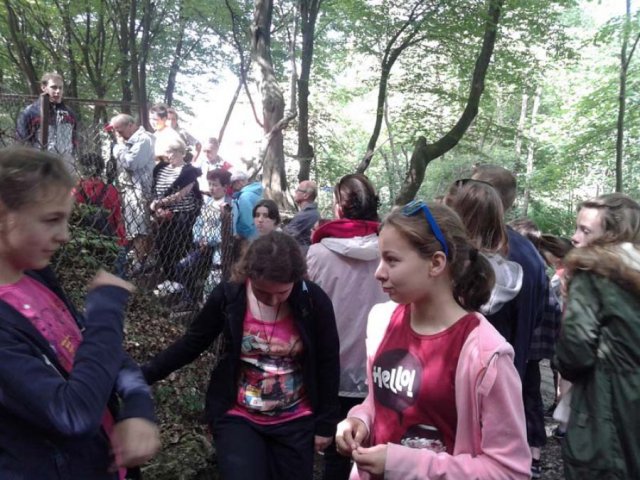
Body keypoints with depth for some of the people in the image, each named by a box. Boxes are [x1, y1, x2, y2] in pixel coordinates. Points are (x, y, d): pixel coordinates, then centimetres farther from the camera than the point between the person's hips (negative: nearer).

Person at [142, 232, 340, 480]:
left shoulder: (313, 301, -16)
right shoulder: (228, 296, -15)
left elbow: (327, 365, -5)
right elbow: (191, 344, -3)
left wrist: (326, 423, 0)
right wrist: (142, 375, -11)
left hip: (296, 422, 1)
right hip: (238, 418, 0)